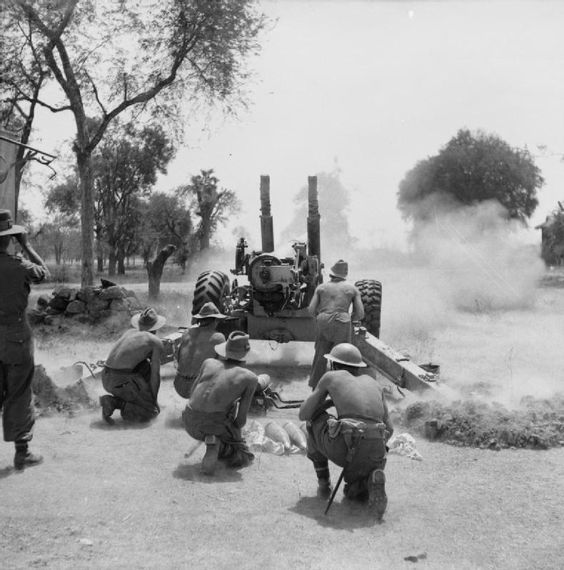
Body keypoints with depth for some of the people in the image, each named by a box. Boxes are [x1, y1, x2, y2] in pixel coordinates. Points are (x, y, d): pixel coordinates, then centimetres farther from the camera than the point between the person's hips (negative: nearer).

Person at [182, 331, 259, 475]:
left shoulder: (209, 362, 6)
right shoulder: (251, 378, -3)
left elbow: (193, 394, 13)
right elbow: (241, 417, -4)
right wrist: (232, 433, 15)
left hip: (190, 423, 5)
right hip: (216, 424, -5)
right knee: (244, 458, 17)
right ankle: (217, 444, -10)